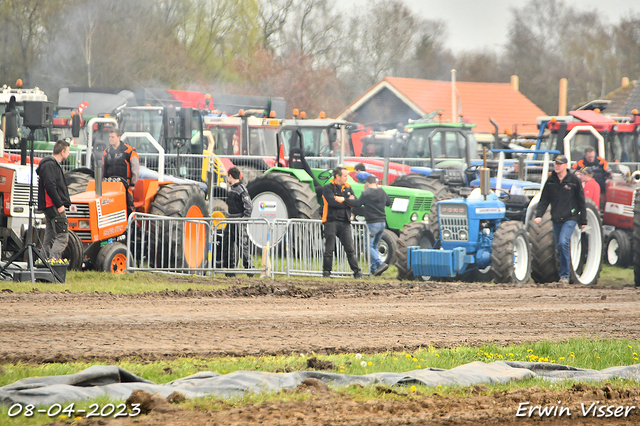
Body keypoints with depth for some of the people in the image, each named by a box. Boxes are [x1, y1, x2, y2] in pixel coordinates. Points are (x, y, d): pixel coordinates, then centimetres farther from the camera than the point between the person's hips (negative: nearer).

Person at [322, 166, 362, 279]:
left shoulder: (348, 188, 15)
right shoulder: (328, 188, 0)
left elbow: (355, 202, 3)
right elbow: (332, 202, -17)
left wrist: (344, 199, -11)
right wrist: (348, 202, -6)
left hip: (344, 223, 3)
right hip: (331, 221, -3)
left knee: (350, 248, 0)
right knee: (329, 249, -2)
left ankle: (357, 272, 2)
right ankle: (326, 272, 7)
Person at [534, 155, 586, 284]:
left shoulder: (574, 180, -2)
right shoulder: (551, 181, 8)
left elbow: (581, 201, 3)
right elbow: (544, 200, 8)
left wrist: (583, 220, 3)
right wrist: (539, 214, -8)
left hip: (570, 218, -5)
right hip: (556, 219, 5)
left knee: (563, 242, -21)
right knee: (559, 246, 9)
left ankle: (565, 274, -16)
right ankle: (563, 275, 22)